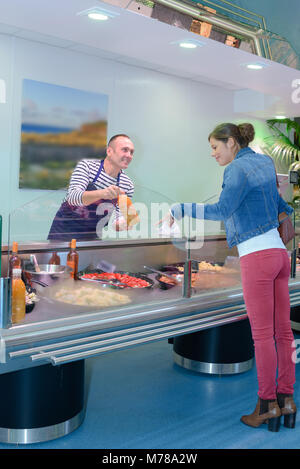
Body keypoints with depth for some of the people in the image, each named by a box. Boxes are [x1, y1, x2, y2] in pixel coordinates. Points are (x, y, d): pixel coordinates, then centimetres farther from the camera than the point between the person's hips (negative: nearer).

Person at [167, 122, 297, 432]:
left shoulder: (239, 169, -10)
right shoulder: (265, 162, 16)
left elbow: (222, 211, -21)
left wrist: (181, 209, -16)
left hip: (256, 258, -9)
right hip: (278, 254, 9)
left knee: (262, 334, -2)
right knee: (282, 330, 9)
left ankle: (267, 405, 7)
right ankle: (286, 400, 16)